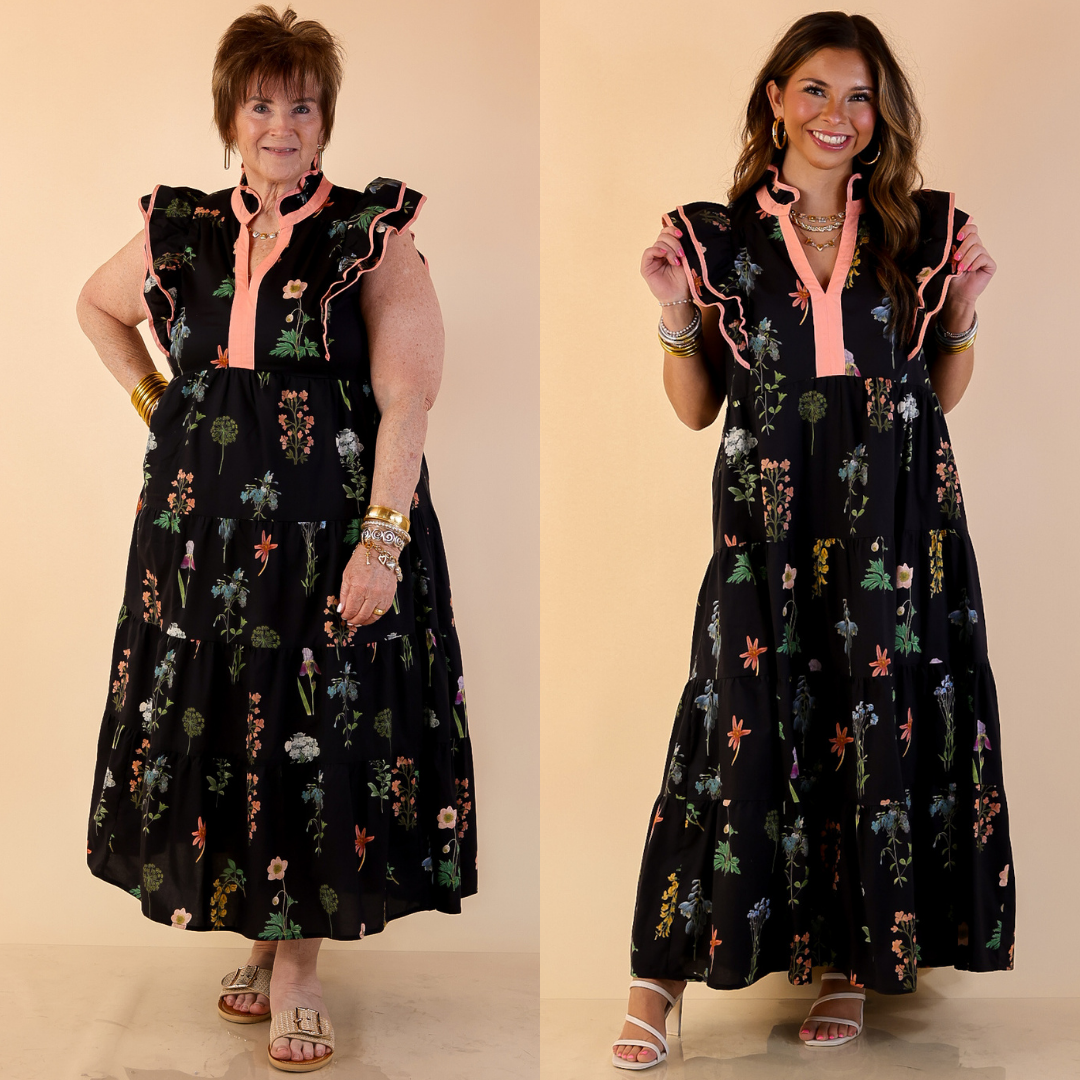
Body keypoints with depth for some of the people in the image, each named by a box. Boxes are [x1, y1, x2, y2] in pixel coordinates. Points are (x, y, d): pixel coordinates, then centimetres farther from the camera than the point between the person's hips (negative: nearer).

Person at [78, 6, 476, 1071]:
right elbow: (97, 306, 28)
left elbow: (405, 401, -11)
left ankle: (298, 962, 15)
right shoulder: (183, 233, 8)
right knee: (211, 728, 9)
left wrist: (381, 542, -19)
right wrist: (154, 401, 13)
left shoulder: (372, 236, -4)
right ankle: (261, 935, 27)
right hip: (203, 530, 4)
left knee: (315, 736, 1)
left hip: (330, 531, -4)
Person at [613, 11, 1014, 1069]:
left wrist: (963, 314, -1)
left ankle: (849, 960, 20)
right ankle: (661, 979, 7)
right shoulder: (717, 236, 4)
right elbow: (698, 410, 6)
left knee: (886, 725, 3)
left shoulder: (923, 231, 8)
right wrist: (678, 320, -8)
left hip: (899, 519, 2)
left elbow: (938, 393, 14)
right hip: (770, 517, -1)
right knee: (744, 727, -4)